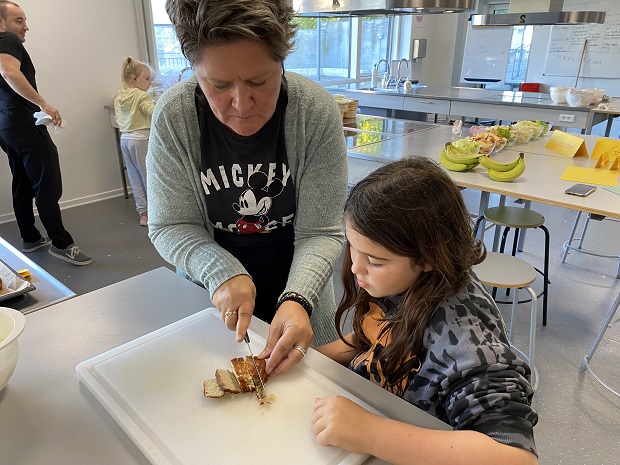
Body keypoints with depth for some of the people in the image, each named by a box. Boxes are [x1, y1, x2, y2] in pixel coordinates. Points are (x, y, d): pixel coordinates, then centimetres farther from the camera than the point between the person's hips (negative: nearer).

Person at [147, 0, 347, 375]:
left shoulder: (317, 111, -22)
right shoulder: (173, 116, -20)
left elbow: (321, 232, -19)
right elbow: (170, 227, -13)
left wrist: (297, 299, -34)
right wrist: (222, 273, -29)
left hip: (299, 292, 0)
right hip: (208, 297, 1)